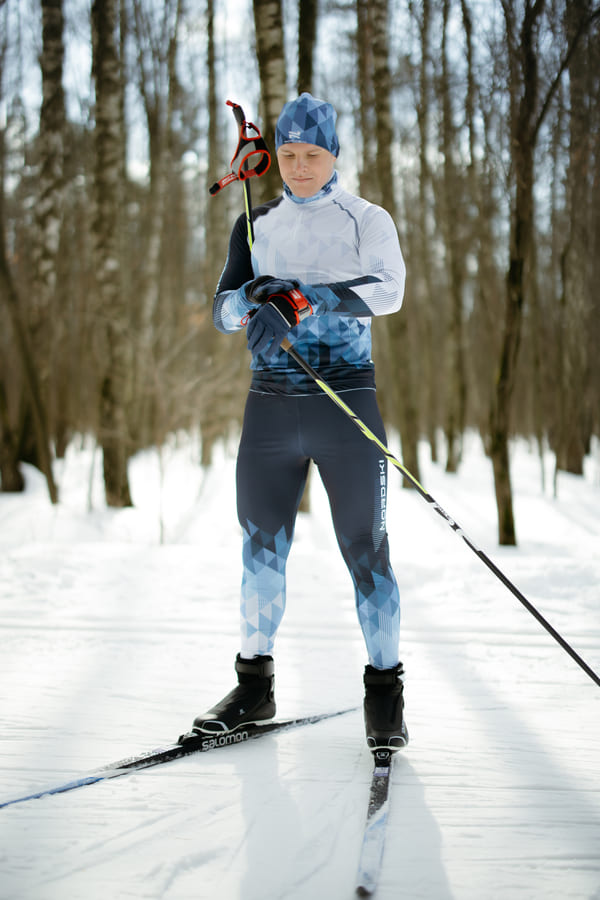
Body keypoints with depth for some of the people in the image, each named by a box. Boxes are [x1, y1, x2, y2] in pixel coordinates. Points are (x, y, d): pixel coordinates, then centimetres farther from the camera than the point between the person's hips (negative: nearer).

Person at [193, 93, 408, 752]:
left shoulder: (366, 220, 5)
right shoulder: (256, 226, 15)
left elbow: (388, 289, -13)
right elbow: (223, 312, 6)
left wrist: (308, 295, -26)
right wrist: (255, 295, -18)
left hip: (346, 401, -3)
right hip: (270, 405, 3)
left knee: (364, 546, -4)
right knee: (261, 546, 8)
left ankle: (385, 693, 7)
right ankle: (255, 685, 21)